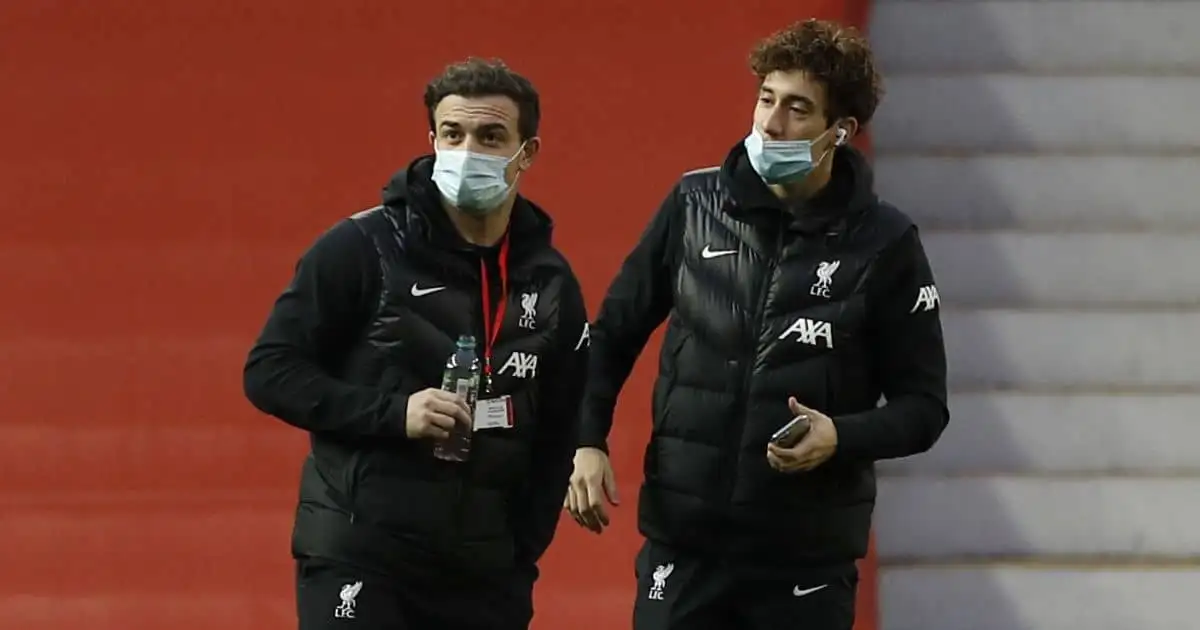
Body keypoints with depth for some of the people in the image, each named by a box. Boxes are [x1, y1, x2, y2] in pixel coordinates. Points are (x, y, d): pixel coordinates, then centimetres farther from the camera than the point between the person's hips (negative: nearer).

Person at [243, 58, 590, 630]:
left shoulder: (549, 283, 9)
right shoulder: (363, 249, -5)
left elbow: (558, 434, 16)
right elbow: (269, 371, -6)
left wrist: (522, 552, 7)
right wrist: (393, 413, -17)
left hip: (484, 578, 5)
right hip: (358, 560, -5)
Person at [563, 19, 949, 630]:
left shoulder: (884, 243, -3)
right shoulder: (696, 203, 3)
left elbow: (923, 406, 1)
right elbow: (614, 333, 13)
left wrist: (841, 437, -17)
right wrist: (588, 442, 1)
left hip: (808, 560, -2)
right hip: (682, 545, 2)